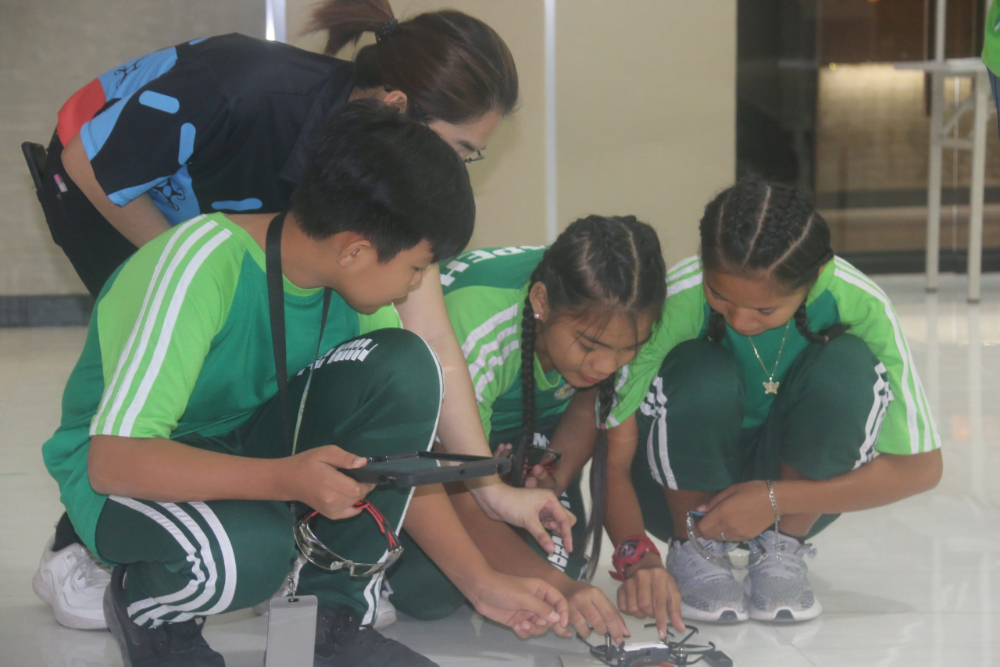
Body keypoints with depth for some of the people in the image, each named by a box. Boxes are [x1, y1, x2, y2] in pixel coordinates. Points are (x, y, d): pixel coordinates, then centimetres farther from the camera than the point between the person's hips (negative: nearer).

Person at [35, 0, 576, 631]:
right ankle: (75, 555, 0)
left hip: (220, 217, 5)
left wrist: (493, 488, -25)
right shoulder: (251, 92, -43)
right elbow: (90, 163, -27)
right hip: (96, 186, -5)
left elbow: (432, 341, -22)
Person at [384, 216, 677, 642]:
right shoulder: (476, 334, -41)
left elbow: (586, 409, -5)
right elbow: (464, 505, -35)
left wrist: (556, 479, -25)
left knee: (556, 556, -18)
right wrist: (558, 586, -47)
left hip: (528, 421, 4)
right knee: (429, 589, -23)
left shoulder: (616, 317, -27)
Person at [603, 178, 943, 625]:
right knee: (705, 375, -33)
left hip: (795, 487, 2)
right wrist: (638, 556, -43)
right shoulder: (673, 303, -29)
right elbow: (612, 460, -24)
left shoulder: (858, 304, -25)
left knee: (849, 366, -28)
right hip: (685, 492, -1)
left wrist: (774, 500, -25)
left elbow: (920, 467, -18)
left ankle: (782, 550, -8)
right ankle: (695, 552, -8)